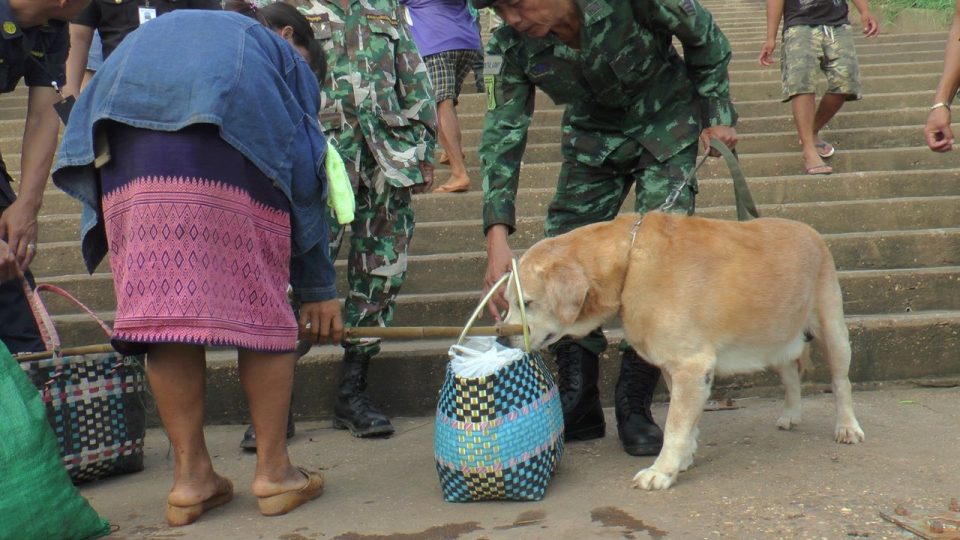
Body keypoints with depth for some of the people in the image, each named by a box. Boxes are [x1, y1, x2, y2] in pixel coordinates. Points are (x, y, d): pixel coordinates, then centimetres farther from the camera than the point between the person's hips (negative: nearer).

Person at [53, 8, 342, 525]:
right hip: (230, 143, -3)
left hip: (124, 151, 4)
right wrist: (319, 288, 23)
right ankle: (273, 471, 10)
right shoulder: (283, 55, 29)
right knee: (262, 305, 6)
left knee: (165, 304, 5)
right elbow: (306, 180, 21)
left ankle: (190, 475, 11)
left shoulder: (153, 33, 41)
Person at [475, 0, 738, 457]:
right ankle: (578, 408, 6)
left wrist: (716, 114, -9)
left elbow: (704, 38, -12)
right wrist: (498, 236, -32)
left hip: (665, 129, -3)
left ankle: (635, 410, -3)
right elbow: (503, 135, -22)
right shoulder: (511, 47, -20)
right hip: (591, 138, 3)